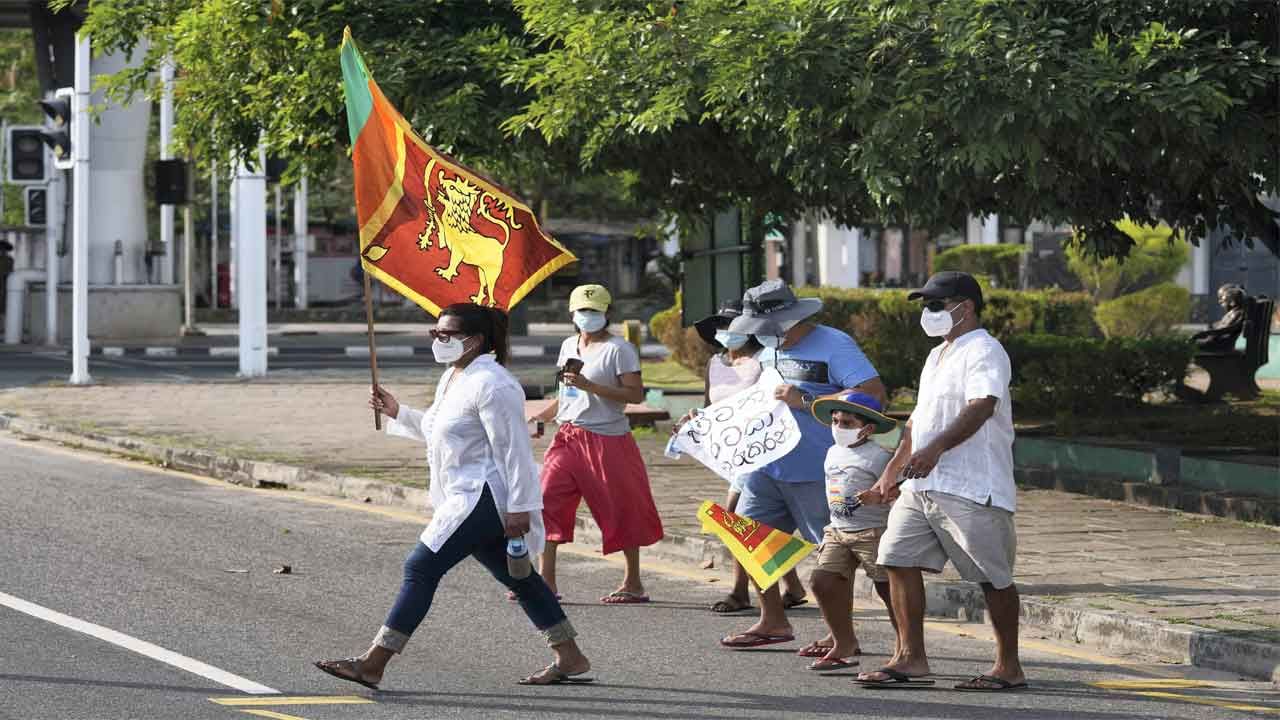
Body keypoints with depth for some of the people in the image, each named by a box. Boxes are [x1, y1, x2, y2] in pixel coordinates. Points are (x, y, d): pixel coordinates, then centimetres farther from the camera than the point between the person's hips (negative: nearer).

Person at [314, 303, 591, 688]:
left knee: (421, 568, -12)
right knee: (517, 577, 15)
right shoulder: (452, 378, 15)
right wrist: (397, 413, 18)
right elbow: (435, 429, 30)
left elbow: (513, 448, -19)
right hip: (472, 498, 11)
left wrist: (519, 508, -21)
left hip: (483, 496, -11)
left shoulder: (490, 384, -17)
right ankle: (569, 658, 21)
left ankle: (373, 664, -12)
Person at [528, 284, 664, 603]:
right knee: (548, 501, -5)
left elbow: (636, 394, -17)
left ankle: (633, 583, 13)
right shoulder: (569, 346, 15)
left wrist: (590, 386, -23)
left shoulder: (619, 349, -8)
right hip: (568, 438, 7)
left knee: (621, 510, 2)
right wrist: (541, 417, 16)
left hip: (607, 441, -7)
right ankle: (546, 579, -3)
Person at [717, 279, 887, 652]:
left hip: (816, 471, -8)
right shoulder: (772, 350, 15)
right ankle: (773, 622, 21)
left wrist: (807, 401, -25)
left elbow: (874, 392, -22)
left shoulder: (833, 345, -12)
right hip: (769, 465, 9)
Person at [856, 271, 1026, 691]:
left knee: (994, 577, -2)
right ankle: (911, 658, 3)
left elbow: (981, 407, -24)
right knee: (899, 561, 0)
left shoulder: (983, 351, -8)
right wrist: (892, 472, 26)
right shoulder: (937, 356, 23)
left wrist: (936, 449, -36)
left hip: (972, 487, -10)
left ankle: (1009, 667, 5)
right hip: (920, 485, 10)